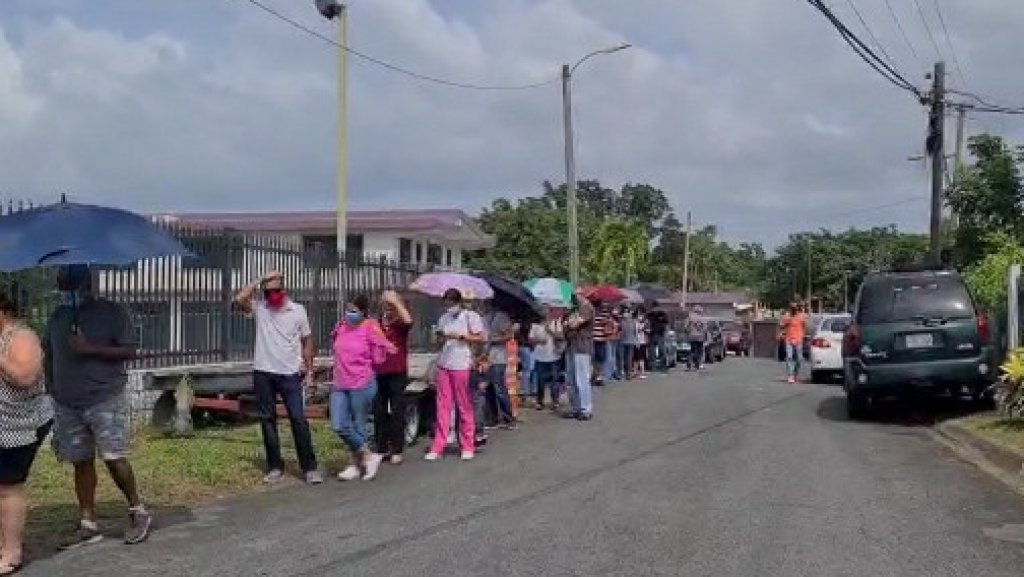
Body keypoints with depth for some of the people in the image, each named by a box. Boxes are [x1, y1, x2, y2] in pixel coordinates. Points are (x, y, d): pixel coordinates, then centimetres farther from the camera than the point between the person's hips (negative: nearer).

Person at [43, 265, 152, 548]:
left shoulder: (112, 312, -3)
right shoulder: (59, 316, 13)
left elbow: (130, 351, -8)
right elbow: (47, 354, 19)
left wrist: (90, 348, -18)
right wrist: (52, 387, 7)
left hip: (105, 399, -5)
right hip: (67, 403, 5)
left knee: (113, 457, -10)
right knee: (81, 462, 8)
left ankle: (138, 511, 8)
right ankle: (88, 525, 16)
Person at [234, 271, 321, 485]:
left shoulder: (298, 310, 1)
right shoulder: (259, 307, 2)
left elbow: (307, 341, 7)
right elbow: (238, 300, -17)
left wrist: (309, 371, 3)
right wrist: (260, 281, -11)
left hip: (290, 374, -2)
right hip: (263, 373, 2)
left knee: (298, 419, -4)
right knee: (267, 420, 7)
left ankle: (310, 467, 0)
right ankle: (275, 467, 16)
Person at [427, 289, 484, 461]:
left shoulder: (471, 317, -1)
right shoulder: (443, 318, 14)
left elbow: (480, 337, -6)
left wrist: (460, 336, -16)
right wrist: (441, 337, 0)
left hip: (461, 365, -5)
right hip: (443, 365, 5)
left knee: (464, 406, 1)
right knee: (442, 406, 4)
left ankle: (468, 447, 11)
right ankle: (437, 447, 6)